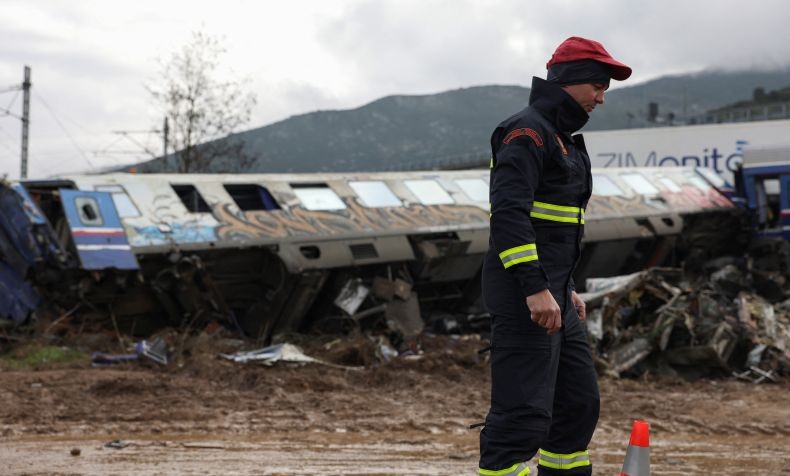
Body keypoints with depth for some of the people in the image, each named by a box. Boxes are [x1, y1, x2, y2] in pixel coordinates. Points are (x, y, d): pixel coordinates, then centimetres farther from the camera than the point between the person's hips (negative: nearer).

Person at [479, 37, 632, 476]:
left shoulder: (563, 139, 21)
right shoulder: (527, 131, -12)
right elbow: (509, 212, -23)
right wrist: (535, 288, -27)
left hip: (553, 294, 10)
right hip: (524, 295, -10)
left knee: (579, 402, 15)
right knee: (524, 411, -13)